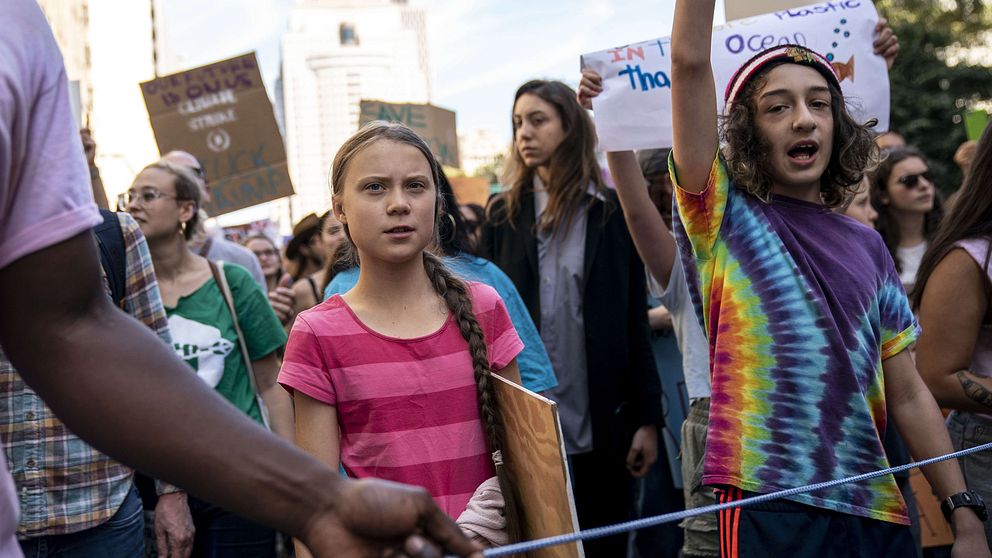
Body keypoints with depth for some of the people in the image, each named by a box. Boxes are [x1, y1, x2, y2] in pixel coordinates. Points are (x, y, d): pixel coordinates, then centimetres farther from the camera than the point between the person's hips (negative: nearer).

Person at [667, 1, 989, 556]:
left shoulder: (867, 246, 11)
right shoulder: (726, 216, -1)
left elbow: (908, 394, 11)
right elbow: (690, 60, -12)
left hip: (878, 510, 4)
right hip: (769, 506, -4)